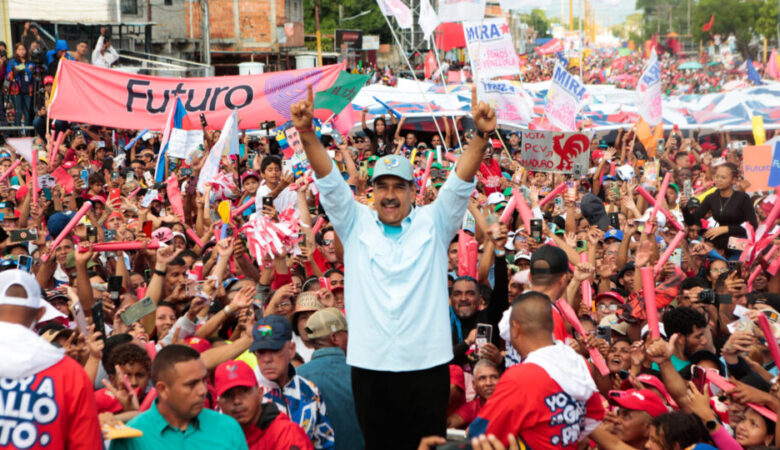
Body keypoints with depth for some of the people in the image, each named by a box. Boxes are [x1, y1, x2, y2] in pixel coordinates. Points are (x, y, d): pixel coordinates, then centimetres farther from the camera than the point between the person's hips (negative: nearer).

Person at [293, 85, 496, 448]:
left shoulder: (433, 223, 6)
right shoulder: (355, 223, 8)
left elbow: (461, 183, -6)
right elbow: (329, 181, -2)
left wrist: (480, 135, -22)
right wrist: (307, 133, -17)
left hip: (426, 363, -1)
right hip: (369, 364, 1)